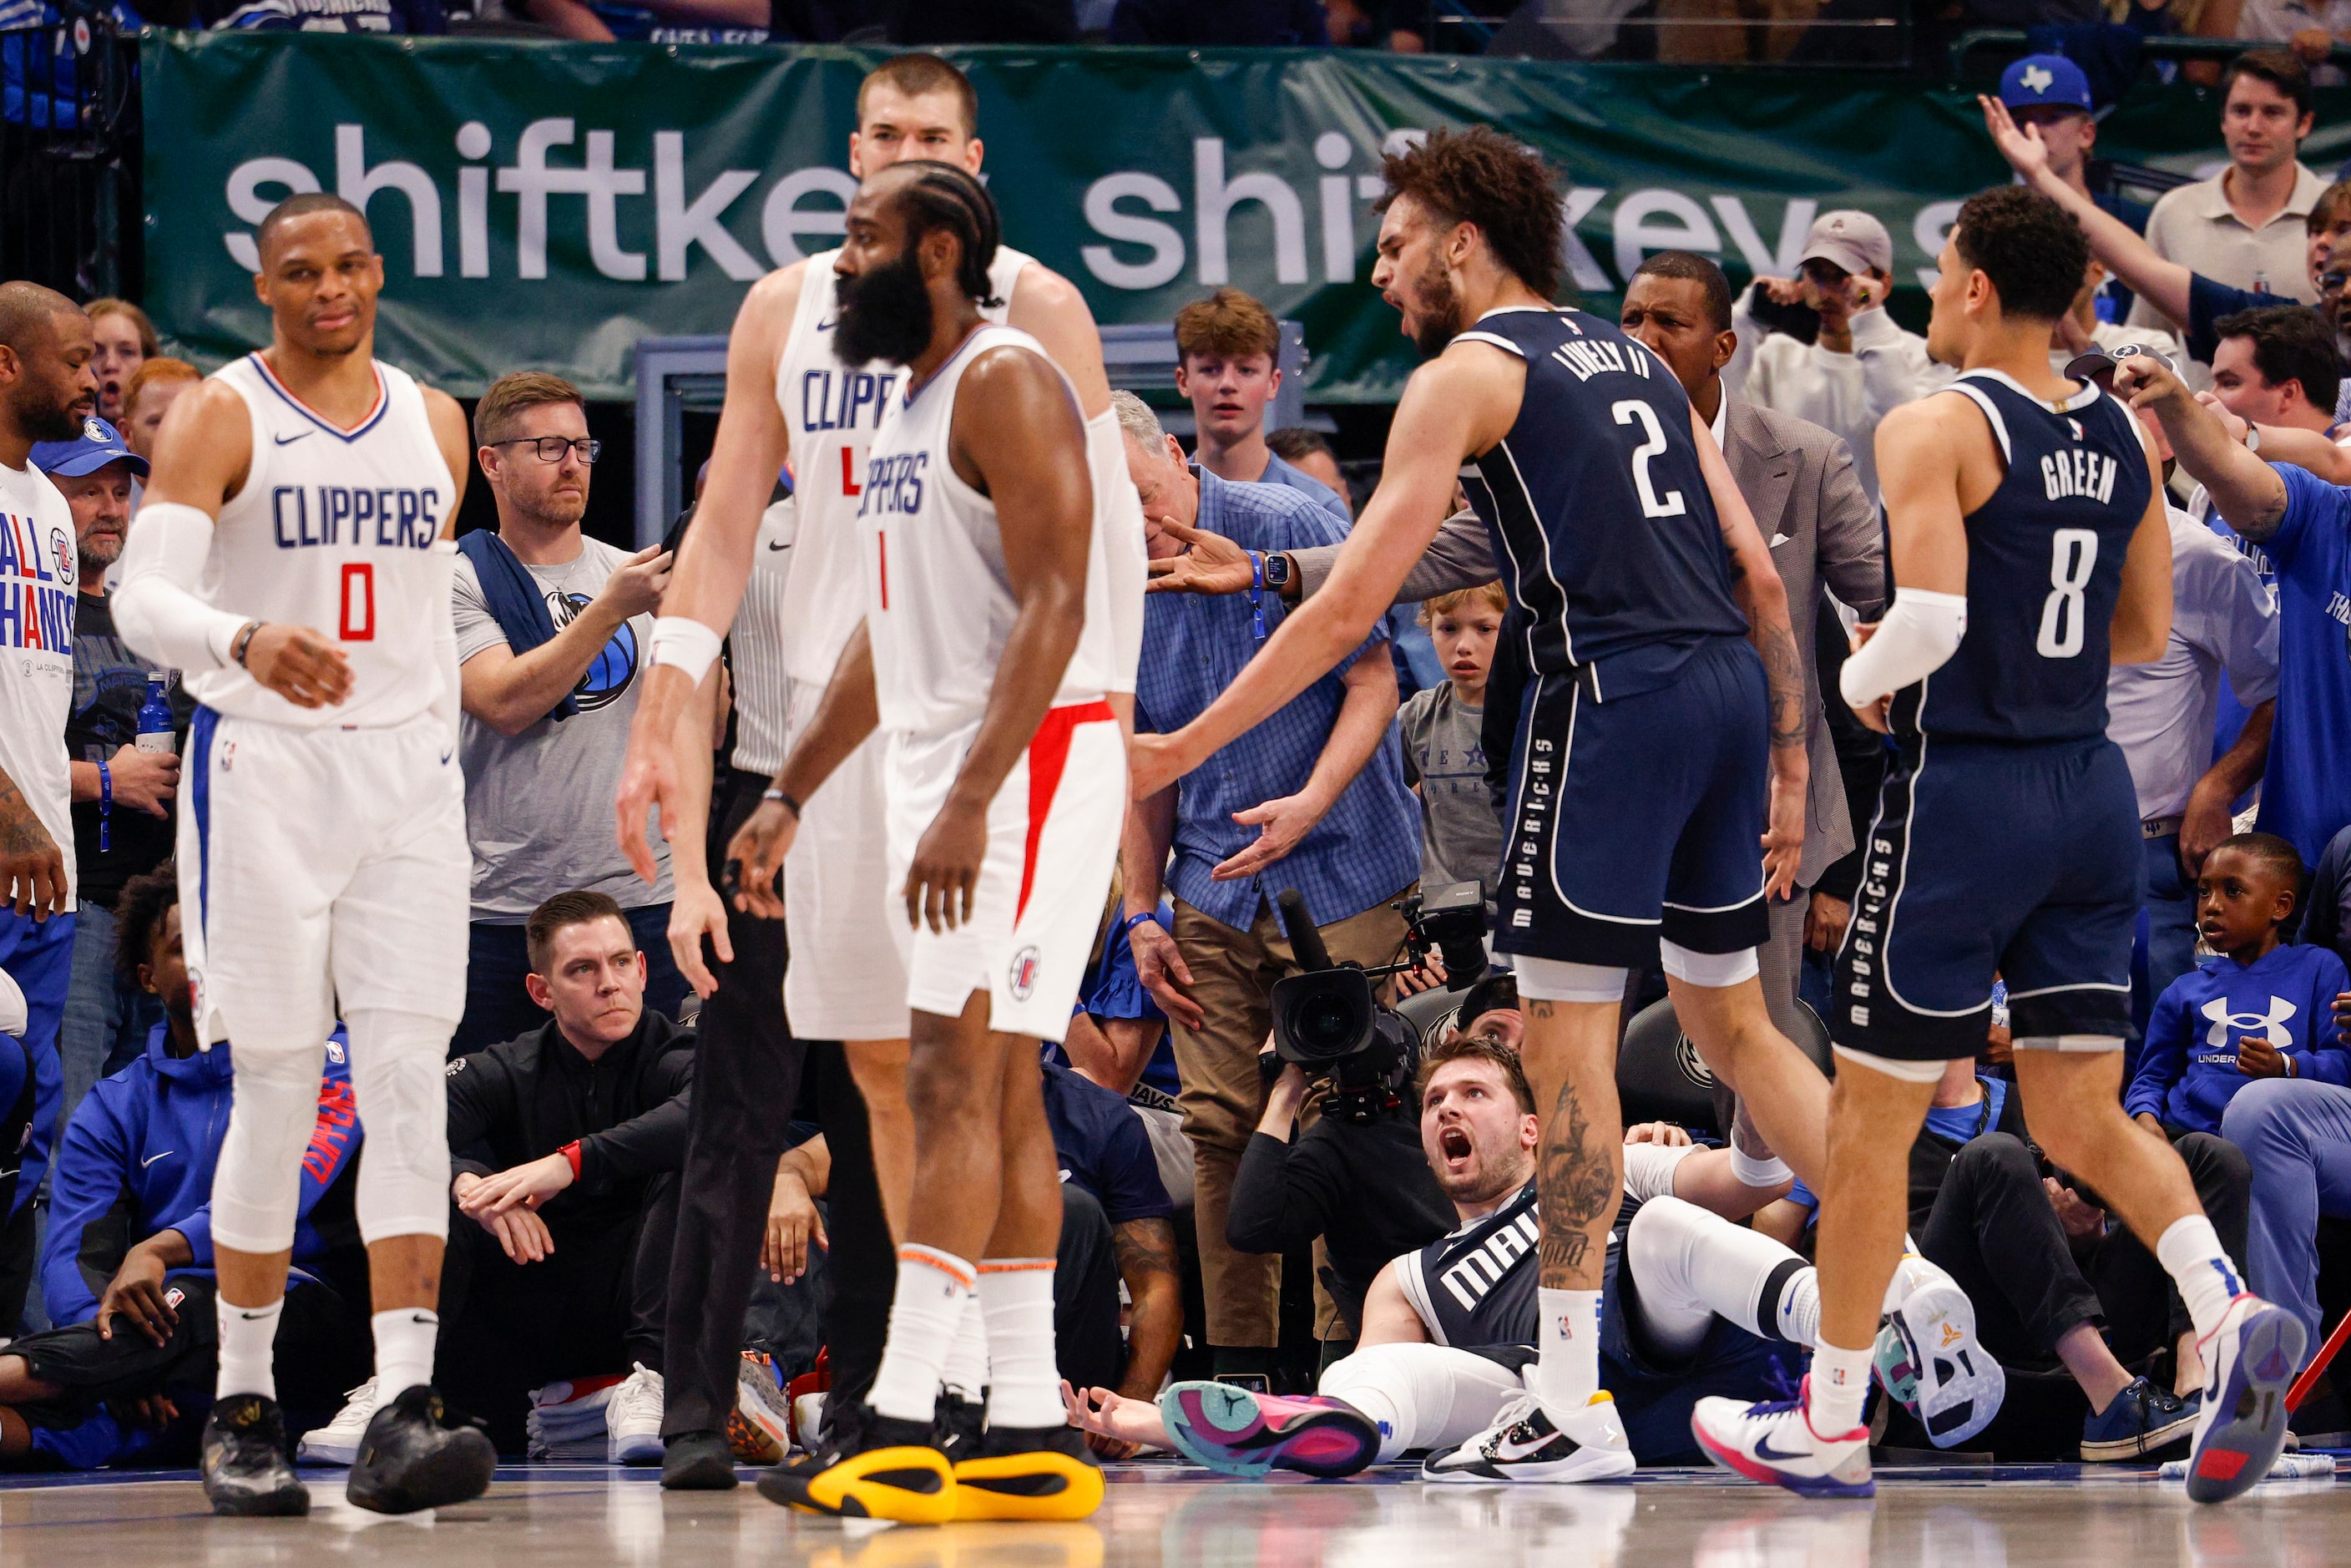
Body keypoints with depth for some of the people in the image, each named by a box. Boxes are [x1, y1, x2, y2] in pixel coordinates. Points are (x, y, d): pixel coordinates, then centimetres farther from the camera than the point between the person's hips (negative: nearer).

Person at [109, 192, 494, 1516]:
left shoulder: (433, 422, 13)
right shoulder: (219, 419, -4)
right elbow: (143, 599, -17)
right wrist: (247, 641, -37)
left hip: (408, 770, 4)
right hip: (264, 770, -4)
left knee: (409, 1078, -8)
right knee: (277, 1090, -2)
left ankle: (405, 1408, -15)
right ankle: (244, 1407, 10)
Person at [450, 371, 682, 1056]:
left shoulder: (632, 574, 13)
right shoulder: (464, 580, 2)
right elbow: (505, 704, -14)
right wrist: (610, 609, -14)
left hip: (640, 895, 3)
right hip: (504, 905, -3)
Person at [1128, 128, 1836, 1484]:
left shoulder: (1468, 372, 2)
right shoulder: (1637, 360, 23)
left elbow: (1351, 606, -4)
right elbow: (1760, 575, 17)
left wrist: (1182, 749, 0)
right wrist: (1788, 767, 21)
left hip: (1616, 694, -7)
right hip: (1732, 683, 7)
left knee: (1568, 1028, -3)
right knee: (1732, 1018, 18)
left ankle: (1572, 1396, -5)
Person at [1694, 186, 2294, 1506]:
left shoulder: (1937, 428, -13)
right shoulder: (2124, 433, 8)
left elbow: (1928, 617, -23)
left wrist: (1862, 680, -4)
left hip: (1966, 790, -6)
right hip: (2093, 789, 6)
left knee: (1873, 1112, 6)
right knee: (2085, 1116, 8)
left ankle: (1830, 1423, 14)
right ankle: (2231, 1315, -17)